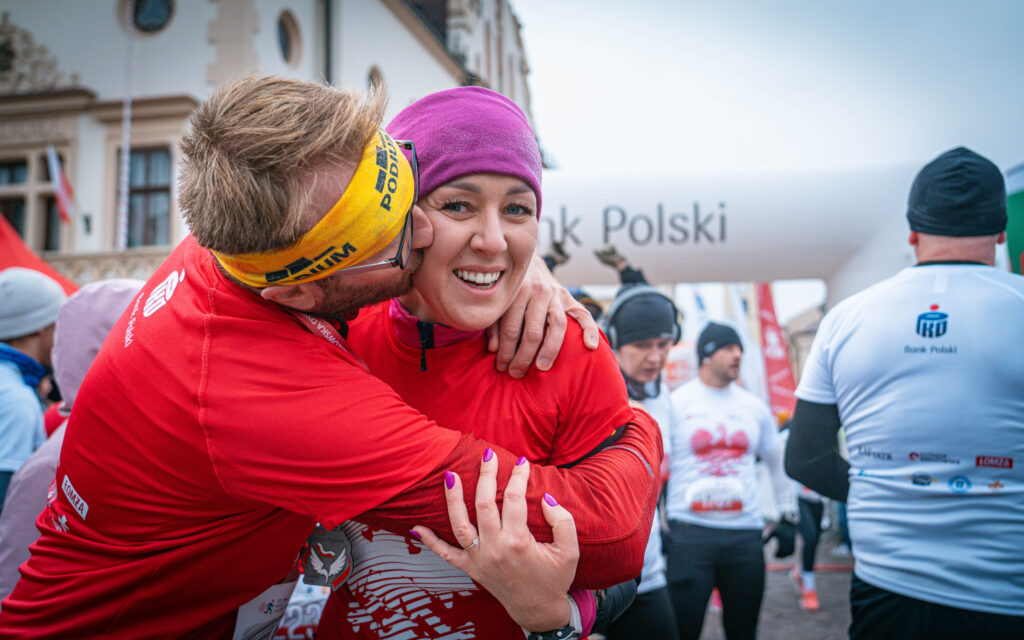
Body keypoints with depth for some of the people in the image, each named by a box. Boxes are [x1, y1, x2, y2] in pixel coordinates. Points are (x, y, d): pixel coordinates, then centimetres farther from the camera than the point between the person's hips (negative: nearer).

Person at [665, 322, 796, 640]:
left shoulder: (754, 407, 11)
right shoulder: (676, 403, -1)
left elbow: (778, 463, 21)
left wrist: (788, 517, 15)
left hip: (745, 534, 4)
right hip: (689, 533, -3)